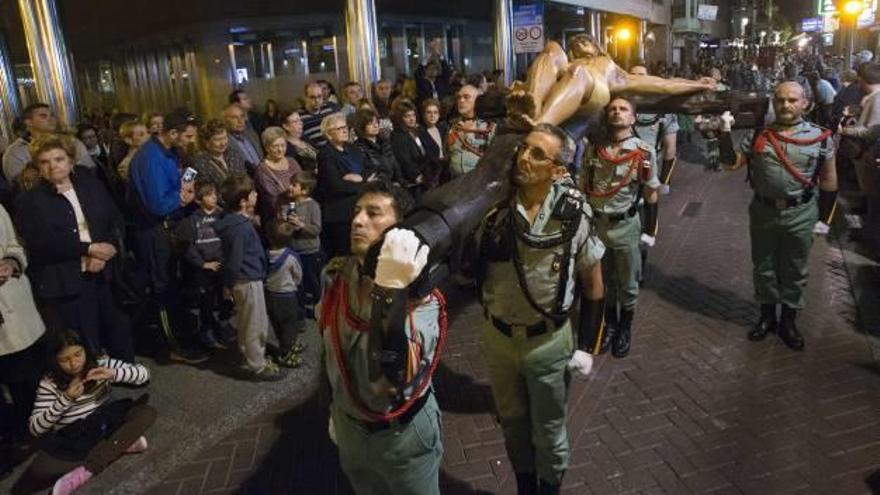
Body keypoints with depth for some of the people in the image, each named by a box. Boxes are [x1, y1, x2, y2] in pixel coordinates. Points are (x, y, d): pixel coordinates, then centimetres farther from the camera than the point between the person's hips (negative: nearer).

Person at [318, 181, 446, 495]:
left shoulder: (420, 295, -25)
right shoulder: (336, 275, -9)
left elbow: (393, 379, -40)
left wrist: (390, 291, -48)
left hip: (404, 434, -4)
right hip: (350, 428, 5)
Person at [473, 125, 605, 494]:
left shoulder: (574, 215, -17)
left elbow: (592, 285, -6)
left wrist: (588, 347, -5)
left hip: (549, 341, -2)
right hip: (497, 337, 2)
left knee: (548, 430, 18)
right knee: (512, 423, 23)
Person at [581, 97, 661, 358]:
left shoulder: (645, 152, -9)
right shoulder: (592, 148, -3)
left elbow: (651, 194, -3)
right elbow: (584, 187, 6)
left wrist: (649, 230, -4)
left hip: (626, 226, -2)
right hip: (595, 223, 2)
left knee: (627, 283, 12)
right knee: (602, 280, 17)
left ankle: (625, 328, 34)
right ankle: (609, 324, 38)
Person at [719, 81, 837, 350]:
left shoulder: (820, 137, -3)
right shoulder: (758, 134, 0)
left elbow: (829, 181, 2)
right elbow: (731, 163, -1)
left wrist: (823, 218, 2)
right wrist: (726, 131, -12)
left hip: (800, 215, -1)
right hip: (763, 211, 1)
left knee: (795, 270, 12)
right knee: (763, 268, 14)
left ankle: (788, 321, 30)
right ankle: (767, 316, 33)